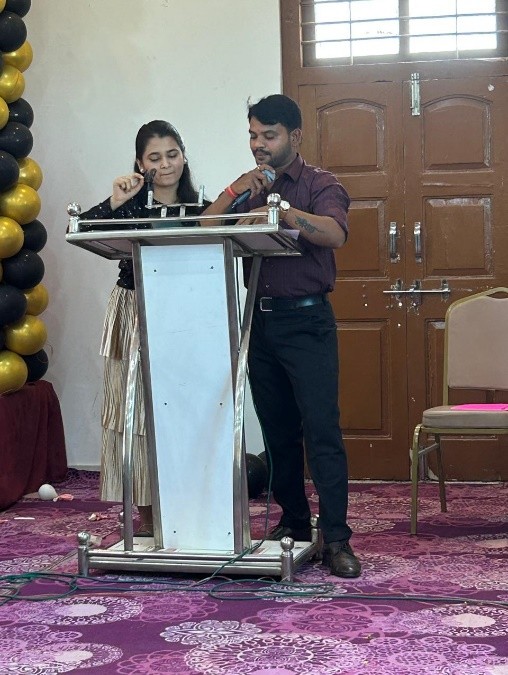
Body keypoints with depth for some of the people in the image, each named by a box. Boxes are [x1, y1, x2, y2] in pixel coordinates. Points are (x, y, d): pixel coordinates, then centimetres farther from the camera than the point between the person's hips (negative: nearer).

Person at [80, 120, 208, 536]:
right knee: (136, 408, 0)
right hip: (134, 313, -1)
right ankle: (145, 509, 7)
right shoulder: (129, 203, 2)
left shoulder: (199, 207, 7)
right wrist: (114, 204, -21)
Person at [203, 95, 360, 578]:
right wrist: (235, 192, -10)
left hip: (306, 321, -5)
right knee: (278, 431, 11)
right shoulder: (248, 187, 15)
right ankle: (293, 523, 22)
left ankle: (336, 539, -9)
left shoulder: (319, 185, -1)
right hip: (259, 321, 5)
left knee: (321, 429, -10)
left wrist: (282, 211, -31)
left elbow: (335, 233, -21)